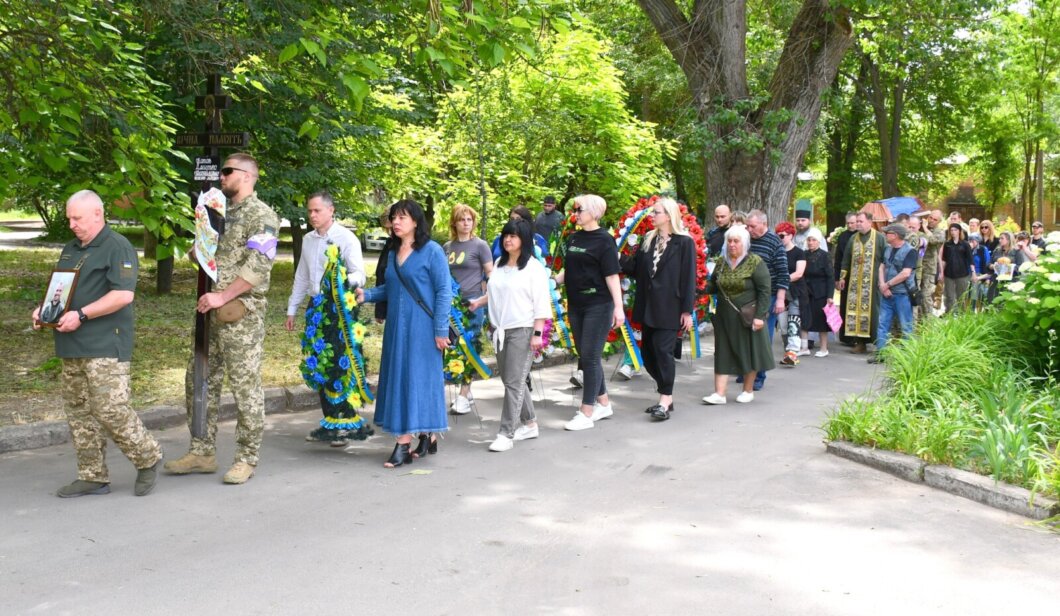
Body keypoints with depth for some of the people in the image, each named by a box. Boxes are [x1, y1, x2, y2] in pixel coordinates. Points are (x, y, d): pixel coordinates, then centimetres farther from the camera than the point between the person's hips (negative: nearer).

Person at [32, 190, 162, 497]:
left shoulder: (117, 247, -9)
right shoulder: (71, 249, 19)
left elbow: (124, 295, -20)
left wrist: (81, 315, -21)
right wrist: (44, 309, 9)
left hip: (105, 346, -9)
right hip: (72, 346, 9)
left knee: (110, 409, -12)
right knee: (78, 411, 9)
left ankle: (148, 459, 8)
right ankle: (92, 476, 18)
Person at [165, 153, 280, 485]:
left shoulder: (261, 215, -7)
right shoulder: (222, 212, 18)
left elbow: (258, 267, -17)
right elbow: (201, 255, 28)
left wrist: (222, 297, -19)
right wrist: (197, 251, 4)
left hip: (241, 312, -9)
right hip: (211, 311, 9)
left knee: (245, 385, -3)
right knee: (200, 380, 11)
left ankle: (247, 458, 6)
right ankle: (202, 452, 20)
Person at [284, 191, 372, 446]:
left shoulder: (346, 238, -6)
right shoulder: (308, 239, 13)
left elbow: (360, 274, -11)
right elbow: (301, 277, 20)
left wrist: (348, 281, -34)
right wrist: (291, 310, 19)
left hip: (340, 308, -6)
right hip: (316, 310, 6)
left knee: (339, 367, -9)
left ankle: (350, 423, 1)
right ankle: (330, 423, 18)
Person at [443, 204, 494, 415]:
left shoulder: (480, 245, -1)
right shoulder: (447, 247, 11)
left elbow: (492, 276, -3)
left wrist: (483, 299, -13)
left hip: (472, 303, -4)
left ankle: (464, 395, 0)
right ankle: (465, 389, 21)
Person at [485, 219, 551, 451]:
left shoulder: (534, 267, -6)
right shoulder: (499, 264, 14)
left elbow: (541, 303, -10)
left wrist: (537, 334, -14)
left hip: (522, 330, -7)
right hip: (500, 329, 7)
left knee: (514, 382, -8)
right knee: (510, 380, 12)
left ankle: (506, 434, -5)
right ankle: (529, 424, 27)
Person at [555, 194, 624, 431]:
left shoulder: (604, 240, -9)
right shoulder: (573, 238, 10)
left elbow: (611, 276, -13)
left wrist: (618, 307, -18)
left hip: (598, 306, -7)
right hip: (576, 305, 7)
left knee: (590, 356, -5)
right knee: (584, 356, 12)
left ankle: (586, 413, 1)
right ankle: (604, 403, 27)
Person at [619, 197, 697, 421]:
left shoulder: (684, 242, -6)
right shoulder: (648, 240, 12)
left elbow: (689, 277, -8)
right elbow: (634, 268, 9)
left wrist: (687, 310, -11)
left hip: (669, 308, -7)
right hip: (648, 307, 7)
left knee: (663, 350, -8)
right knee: (648, 352, 9)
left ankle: (665, 402, 0)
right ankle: (666, 396, 22)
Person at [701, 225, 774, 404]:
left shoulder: (755, 262, -7)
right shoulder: (722, 262, 8)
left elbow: (764, 290, -10)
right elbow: (713, 285, 16)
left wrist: (760, 315, -16)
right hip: (724, 317, 4)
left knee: (748, 352, 6)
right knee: (723, 354, 0)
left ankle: (748, 390, 21)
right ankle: (719, 394, -1)